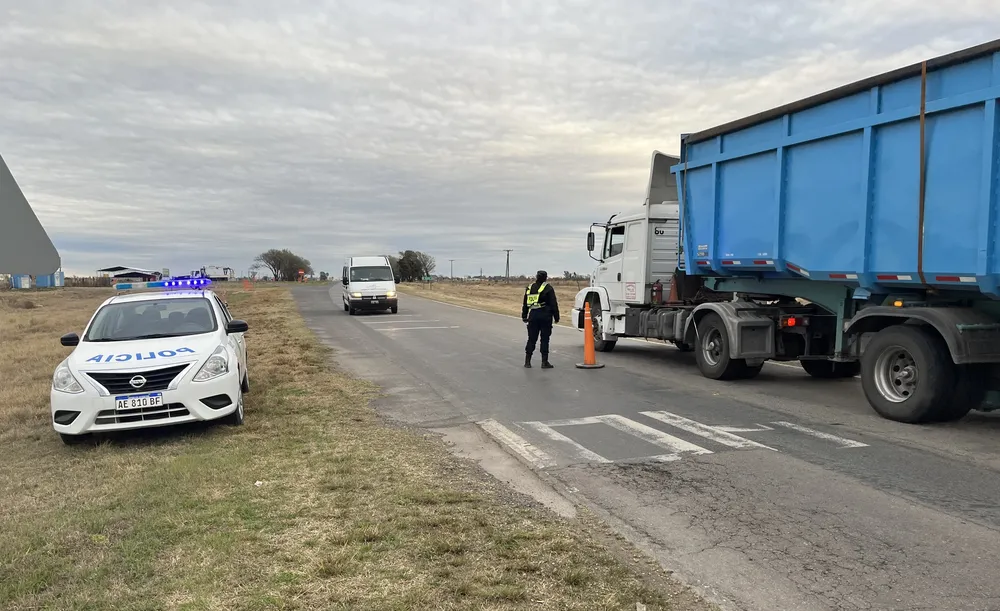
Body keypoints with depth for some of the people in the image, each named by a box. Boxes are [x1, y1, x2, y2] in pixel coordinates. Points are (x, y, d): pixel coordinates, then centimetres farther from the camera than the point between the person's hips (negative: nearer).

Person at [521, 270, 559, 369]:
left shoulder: (530, 287, 11)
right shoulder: (548, 288, -4)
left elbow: (525, 304, 15)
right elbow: (553, 304, -6)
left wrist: (524, 316, 21)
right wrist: (556, 317, 0)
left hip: (533, 315, 4)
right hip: (545, 316, -4)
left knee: (532, 338, 10)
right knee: (544, 339, 0)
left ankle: (527, 361, 10)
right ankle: (544, 362, 1)